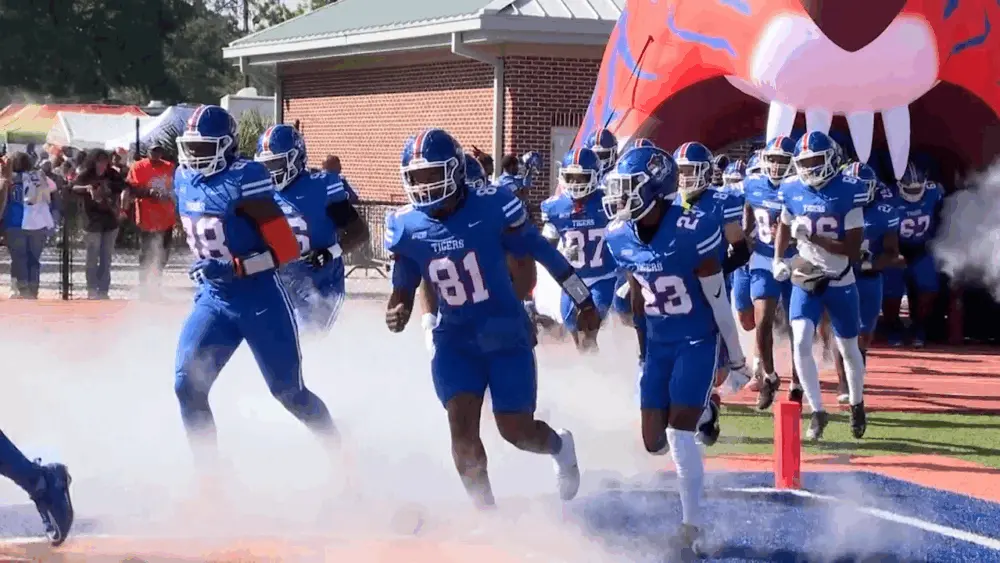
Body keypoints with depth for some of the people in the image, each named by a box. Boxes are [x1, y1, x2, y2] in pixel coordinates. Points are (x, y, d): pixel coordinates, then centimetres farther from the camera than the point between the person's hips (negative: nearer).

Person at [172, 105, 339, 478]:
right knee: (188, 385, -9)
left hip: (260, 299, -6)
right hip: (212, 298, 6)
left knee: (289, 392, 6)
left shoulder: (244, 180, -19)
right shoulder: (184, 180, 4)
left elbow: (286, 248, -21)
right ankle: (208, 476, 0)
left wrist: (239, 266, -29)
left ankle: (338, 454, 30)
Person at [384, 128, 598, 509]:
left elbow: (542, 253, -4)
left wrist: (584, 302, 4)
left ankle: (559, 446, 35)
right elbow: (403, 286, 6)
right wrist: (397, 313, -19)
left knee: (516, 431, -1)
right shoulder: (406, 227, -4)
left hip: (506, 336, -3)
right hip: (455, 339, 3)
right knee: (461, 428, -11)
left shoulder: (491, 207, -15)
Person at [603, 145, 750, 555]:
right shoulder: (621, 237, -5)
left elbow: (718, 302, -14)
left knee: (679, 434, -13)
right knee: (655, 443, 4)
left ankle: (693, 528, -1)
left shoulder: (691, 232, -23)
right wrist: (637, 350, 18)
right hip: (658, 344, 6)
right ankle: (700, 413, 39)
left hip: (697, 343, -6)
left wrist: (736, 359, -7)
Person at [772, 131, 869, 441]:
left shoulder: (849, 193, -17)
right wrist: (778, 260, 1)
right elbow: (785, 229, 16)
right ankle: (817, 412, -1)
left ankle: (857, 405, 37)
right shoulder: (793, 191, -4)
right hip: (805, 280, 2)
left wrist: (814, 237, -28)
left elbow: (853, 250, -19)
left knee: (848, 350, 12)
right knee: (801, 344, -14)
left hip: (840, 284, -2)